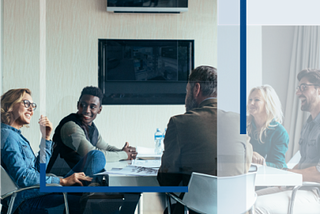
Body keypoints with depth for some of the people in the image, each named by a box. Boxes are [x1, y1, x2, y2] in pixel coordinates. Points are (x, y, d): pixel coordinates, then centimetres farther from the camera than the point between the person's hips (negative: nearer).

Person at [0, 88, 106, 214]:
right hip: (27, 201, -10)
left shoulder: (15, 135, 23)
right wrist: (63, 181, -18)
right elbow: (22, 177, -19)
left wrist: (46, 137, 16)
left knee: (97, 156, 2)